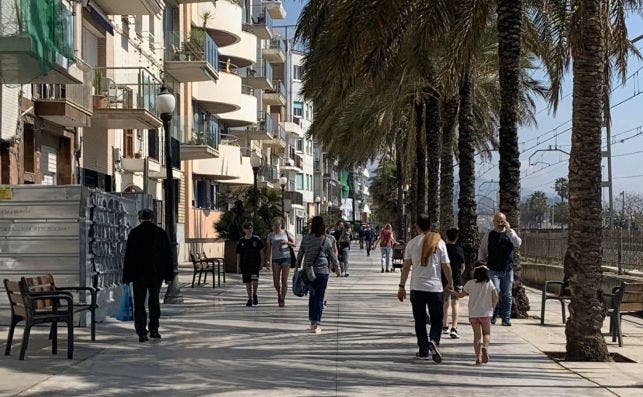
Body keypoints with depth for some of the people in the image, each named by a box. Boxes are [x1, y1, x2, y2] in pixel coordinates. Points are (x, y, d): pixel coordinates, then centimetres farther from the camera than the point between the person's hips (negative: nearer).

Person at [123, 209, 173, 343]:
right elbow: (168, 256, 4)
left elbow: (128, 256, -4)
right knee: (154, 300, 17)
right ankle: (154, 330, 15)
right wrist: (169, 275, 8)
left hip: (138, 274, -2)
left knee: (139, 303, 2)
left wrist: (127, 276, 0)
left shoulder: (134, 233, -2)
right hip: (156, 273, 2)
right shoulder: (161, 233, 4)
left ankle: (142, 333, -5)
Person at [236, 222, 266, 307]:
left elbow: (261, 252, 5)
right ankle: (250, 299, 17)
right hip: (245, 264, 2)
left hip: (255, 264, -2)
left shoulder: (257, 239, 2)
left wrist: (262, 262, -1)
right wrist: (238, 266, 4)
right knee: (248, 283, 5)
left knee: (255, 281, -15)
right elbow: (238, 255, 8)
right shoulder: (241, 241, 5)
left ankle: (255, 295, 11)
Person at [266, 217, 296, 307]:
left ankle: (283, 299, 4)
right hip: (275, 259, 1)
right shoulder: (270, 235, 8)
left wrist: (287, 242, -9)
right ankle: (279, 293, 27)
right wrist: (268, 260, 1)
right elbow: (269, 249, 10)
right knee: (276, 280, -2)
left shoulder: (286, 233, 6)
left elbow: (294, 244, 10)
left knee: (284, 280, -5)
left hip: (285, 257, -1)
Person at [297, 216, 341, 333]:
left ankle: (313, 322, 19)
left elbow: (299, 255, 7)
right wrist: (337, 270, 14)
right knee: (319, 297, 0)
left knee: (312, 296, 15)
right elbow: (333, 257, 2)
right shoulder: (327, 240, -5)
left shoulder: (306, 239, 1)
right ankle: (316, 324, -3)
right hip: (322, 271, -3)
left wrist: (297, 267, 19)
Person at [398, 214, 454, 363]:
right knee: (436, 319, 10)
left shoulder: (412, 243, 0)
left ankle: (423, 351, 12)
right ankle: (433, 341, -16)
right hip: (435, 288, 0)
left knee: (420, 321, 10)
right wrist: (450, 284, 11)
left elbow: (406, 266, -1)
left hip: (417, 288, 1)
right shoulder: (439, 242, -1)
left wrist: (402, 286, 6)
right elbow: (446, 266, -1)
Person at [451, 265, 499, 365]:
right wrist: (492, 308, 10)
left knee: (477, 334, 6)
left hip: (473, 314, 1)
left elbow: (461, 295, 7)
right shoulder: (489, 283, 2)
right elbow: (495, 297, -4)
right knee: (487, 333, 13)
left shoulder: (470, 283, 1)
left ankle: (478, 357, -5)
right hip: (486, 313, 0)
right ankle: (485, 347, -17)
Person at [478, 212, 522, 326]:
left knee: (506, 295, 6)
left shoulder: (510, 234, 6)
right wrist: (483, 263, 7)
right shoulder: (489, 236, 6)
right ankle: (492, 317, 2)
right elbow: (482, 251, 17)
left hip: (507, 270, 1)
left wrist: (509, 230, -18)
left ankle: (506, 319, 15)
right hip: (493, 270, -1)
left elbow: (518, 244, -13)